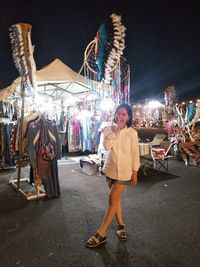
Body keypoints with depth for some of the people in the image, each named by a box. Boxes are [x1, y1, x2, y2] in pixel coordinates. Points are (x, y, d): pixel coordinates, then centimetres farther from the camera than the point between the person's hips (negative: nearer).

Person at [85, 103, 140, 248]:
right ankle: (121, 226, 35)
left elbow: (135, 153, -4)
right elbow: (106, 146, -17)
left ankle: (101, 234, 9)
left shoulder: (132, 133, -8)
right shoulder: (109, 129, -1)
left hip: (124, 171, -4)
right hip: (110, 168, 4)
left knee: (113, 200, -2)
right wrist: (116, 130, -19)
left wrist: (135, 172, -3)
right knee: (115, 199, 15)